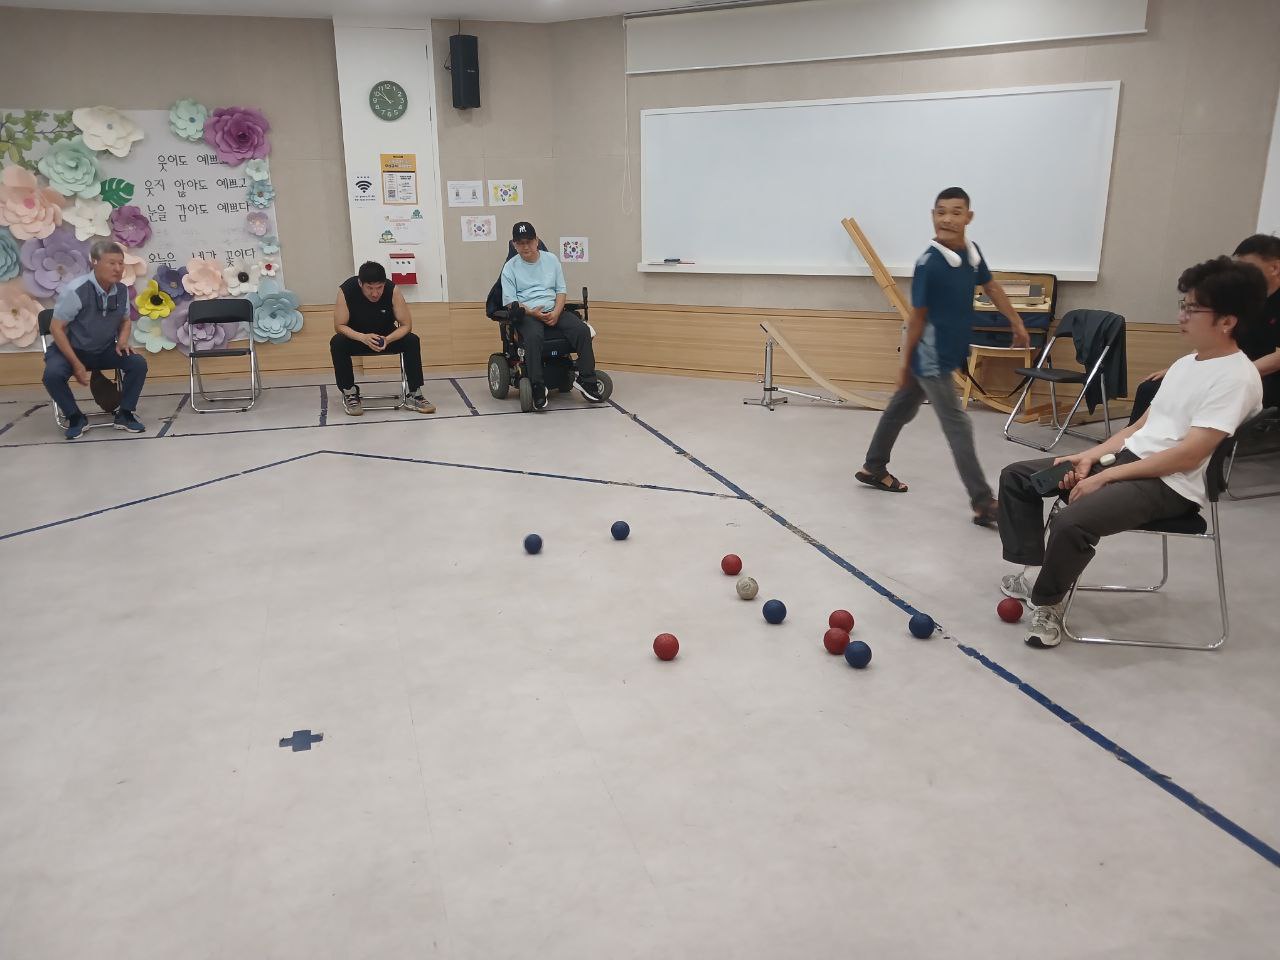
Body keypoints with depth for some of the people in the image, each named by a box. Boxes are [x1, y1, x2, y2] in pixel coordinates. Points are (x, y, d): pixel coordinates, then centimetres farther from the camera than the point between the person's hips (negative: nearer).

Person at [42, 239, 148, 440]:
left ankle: (124, 415, -2)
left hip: (105, 351, 4)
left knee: (138, 363, -19)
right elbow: (56, 328, -17)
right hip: (73, 350, -4)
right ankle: (75, 418, -5)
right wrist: (77, 365, -21)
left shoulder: (122, 290, -9)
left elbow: (125, 320, 12)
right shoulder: (75, 290, -23)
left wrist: (122, 340, -10)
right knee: (52, 374, -31)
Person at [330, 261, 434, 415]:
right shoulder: (346, 291, -25)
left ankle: (414, 394, -17)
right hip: (356, 337, -1)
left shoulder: (392, 290, -23)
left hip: (387, 337, 1)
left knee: (412, 341, -25)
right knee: (337, 343, -31)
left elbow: (406, 325, -17)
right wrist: (363, 338, -38)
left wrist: (387, 339, -36)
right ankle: (349, 393, -14)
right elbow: (339, 325, -19)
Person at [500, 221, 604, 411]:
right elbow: (510, 302, 0)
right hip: (526, 313, -3)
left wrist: (556, 313, -8)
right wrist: (531, 312, -17)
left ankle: (585, 379, -20)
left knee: (582, 330, -24)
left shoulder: (551, 260, 14)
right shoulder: (510, 267, 6)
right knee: (533, 336, -38)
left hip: (554, 310, 3)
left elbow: (561, 290, 12)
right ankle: (537, 388, -34)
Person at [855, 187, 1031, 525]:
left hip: (949, 352, 8)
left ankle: (873, 468, 38)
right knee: (958, 426, -6)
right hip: (930, 357, -8)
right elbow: (918, 316, -16)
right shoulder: (929, 264, -21)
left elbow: (992, 287, 16)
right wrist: (905, 362, -9)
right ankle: (983, 504, -1)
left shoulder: (972, 251, 0)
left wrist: (1017, 324, 22)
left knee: (902, 409, 21)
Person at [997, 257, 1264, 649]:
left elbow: (1188, 456, -20)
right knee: (1017, 477, 3)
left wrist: (1105, 476, -19)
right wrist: (1092, 455, 0)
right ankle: (1032, 572, 4)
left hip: (1172, 486, -9)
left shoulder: (1236, 377, -14)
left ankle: (1047, 601, -6)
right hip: (1130, 456, 10)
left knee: (1072, 521, -34)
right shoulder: (1185, 364, 14)